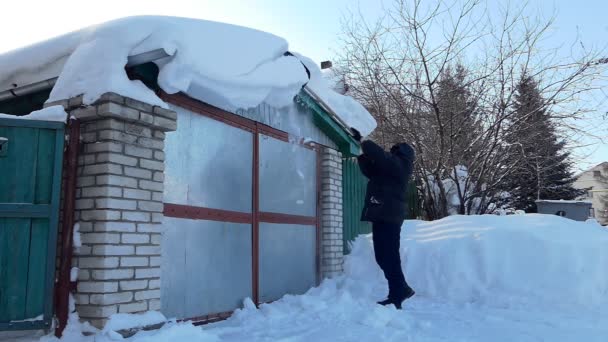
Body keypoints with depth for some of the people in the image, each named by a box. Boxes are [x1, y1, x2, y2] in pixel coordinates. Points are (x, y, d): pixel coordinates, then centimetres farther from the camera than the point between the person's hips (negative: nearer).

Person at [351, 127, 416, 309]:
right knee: (385, 257, 14)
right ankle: (401, 289, 23)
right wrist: (362, 150, 15)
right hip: (384, 216, 10)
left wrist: (362, 141, -3)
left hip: (388, 217, -10)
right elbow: (370, 170, 24)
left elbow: (379, 155, -18)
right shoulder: (393, 167, 21)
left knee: (388, 257, -8)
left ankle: (396, 297, -4)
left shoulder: (398, 164, -6)